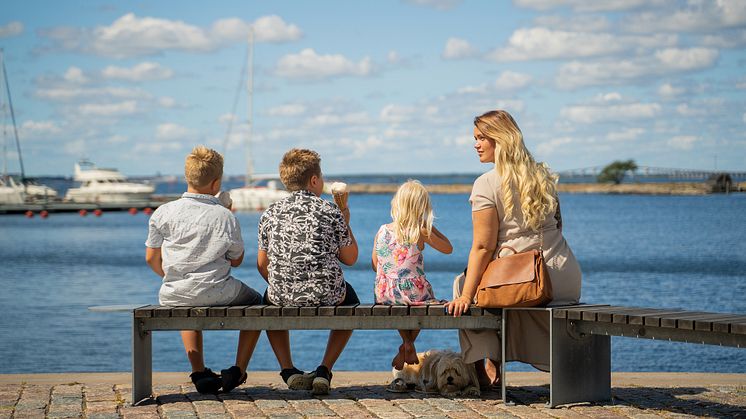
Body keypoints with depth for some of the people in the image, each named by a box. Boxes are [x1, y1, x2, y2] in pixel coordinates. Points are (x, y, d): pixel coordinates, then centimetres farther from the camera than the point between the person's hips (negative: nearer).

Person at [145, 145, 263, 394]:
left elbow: (152, 258, 2)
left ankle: (199, 372, 26)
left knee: (189, 308, 40)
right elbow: (236, 260, 4)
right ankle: (237, 371, 19)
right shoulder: (226, 217, -8)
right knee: (255, 303, 28)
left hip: (175, 296, 2)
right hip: (218, 294, -2)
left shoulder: (163, 213, -5)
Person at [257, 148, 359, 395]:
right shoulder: (331, 212, -4)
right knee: (350, 301, 33)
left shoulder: (270, 214, 2)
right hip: (327, 297, -1)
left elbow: (262, 265, 8)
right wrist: (345, 224, 17)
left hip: (283, 296, 2)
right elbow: (350, 259, 4)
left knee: (269, 301, 38)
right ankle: (324, 371, 19)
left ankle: (288, 370, 22)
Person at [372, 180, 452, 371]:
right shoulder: (420, 232, -10)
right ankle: (407, 347, 28)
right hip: (414, 293, -3)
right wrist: (429, 226, 6)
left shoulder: (382, 231, 1)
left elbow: (375, 265, 10)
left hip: (384, 295, 3)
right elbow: (448, 248, 4)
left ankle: (408, 344, 32)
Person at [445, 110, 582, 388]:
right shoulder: (543, 176, 10)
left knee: (462, 283, 18)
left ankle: (485, 368, 16)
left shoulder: (486, 185, -11)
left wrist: (466, 296, -10)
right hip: (568, 283, 7)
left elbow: (483, 247, -13)